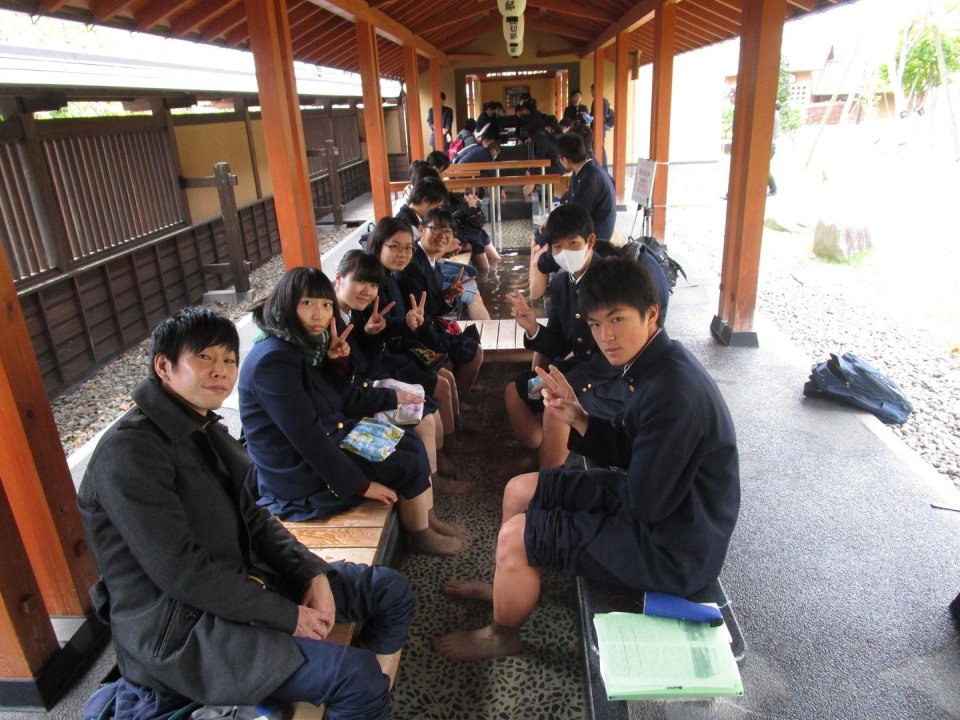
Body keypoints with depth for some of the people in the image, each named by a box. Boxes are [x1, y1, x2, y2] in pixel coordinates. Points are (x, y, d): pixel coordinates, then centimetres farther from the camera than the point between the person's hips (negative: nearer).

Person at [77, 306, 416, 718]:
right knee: (360, 678, -21)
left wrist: (313, 573, -6)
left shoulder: (205, 430, 8)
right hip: (179, 629, -9)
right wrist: (288, 616, -18)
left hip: (241, 583, 9)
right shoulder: (130, 450, -20)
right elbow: (180, 570, -24)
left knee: (390, 591, 8)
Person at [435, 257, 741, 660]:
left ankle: (501, 637, 21)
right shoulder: (656, 364, 0)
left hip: (672, 548, -9)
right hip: (651, 500, 9)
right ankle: (507, 587, 38)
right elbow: (627, 455, 6)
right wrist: (577, 418, -10)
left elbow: (644, 502, -26)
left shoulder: (671, 393, -31)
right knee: (519, 490, 12)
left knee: (514, 536, -9)